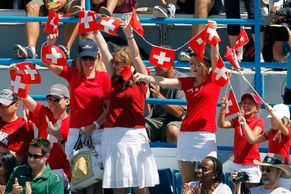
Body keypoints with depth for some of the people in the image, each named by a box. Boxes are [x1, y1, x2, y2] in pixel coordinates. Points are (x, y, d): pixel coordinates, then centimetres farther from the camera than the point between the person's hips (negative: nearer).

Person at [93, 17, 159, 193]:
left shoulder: (141, 80, 1)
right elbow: (105, 52, 11)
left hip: (134, 134, -5)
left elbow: (136, 56, -13)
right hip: (112, 134, 5)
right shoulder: (116, 80, 13)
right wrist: (96, 32, 9)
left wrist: (129, 36, -26)